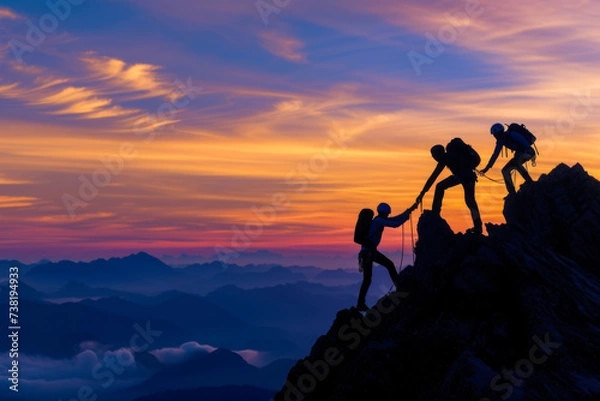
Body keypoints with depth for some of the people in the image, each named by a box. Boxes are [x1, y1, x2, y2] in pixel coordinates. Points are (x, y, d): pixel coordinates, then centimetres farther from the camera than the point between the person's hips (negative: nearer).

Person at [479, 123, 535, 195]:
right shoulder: (500, 141, 2)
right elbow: (495, 154, 8)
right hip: (520, 153, 9)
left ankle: (530, 182, -26)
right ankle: (512, 193, 7)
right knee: (505, 171, 1)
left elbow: (523, 142, -29)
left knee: (516, 162, -37)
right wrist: (487, 168, 6)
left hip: (528, 152, -9)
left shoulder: (511, 134, -22)